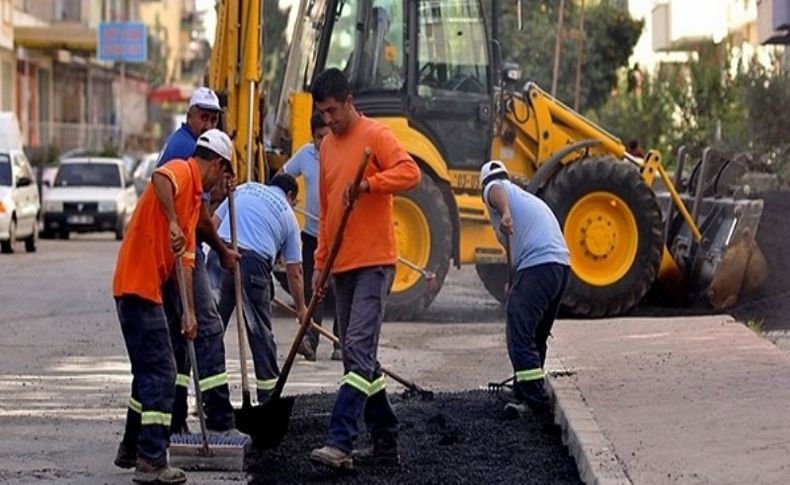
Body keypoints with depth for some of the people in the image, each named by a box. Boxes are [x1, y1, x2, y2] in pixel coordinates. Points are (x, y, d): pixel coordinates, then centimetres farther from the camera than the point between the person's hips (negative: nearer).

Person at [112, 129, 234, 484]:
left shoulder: (195, 199, 20)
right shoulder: (181, 171, -8)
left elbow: (186, 260, 18)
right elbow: (159, 178, -35)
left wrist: (189, 311, 12)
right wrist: (173, 224, -38)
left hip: (145, 287, 10)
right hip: (138, 285, -10)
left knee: (149, 371, 20)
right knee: (160, 373, -9)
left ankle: (133, 449, 31)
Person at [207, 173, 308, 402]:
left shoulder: (244, 189, 23)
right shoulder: (288, 215, 20)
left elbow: (213, 223, 14)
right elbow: (294, 272, 20)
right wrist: (301, 309, 29)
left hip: (220, 255, 1)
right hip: (254, 262, -1)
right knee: (261, 333, 11)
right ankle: (267, 397, 19)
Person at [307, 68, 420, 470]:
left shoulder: (375, 136, -6)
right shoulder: (327, 145, 17)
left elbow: (410, 172, -22)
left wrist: (367, 184, -34)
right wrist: (320, 263, 18)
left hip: (373, 263, -9)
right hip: (342, 266, 9)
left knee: (358, 351, -15)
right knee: (358, 357, 10)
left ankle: (340, 442, -23)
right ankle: (385, 441, 18)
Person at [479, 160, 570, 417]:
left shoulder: (493, 188, 10)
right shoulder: (529, 198, 34)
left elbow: (497, 192, -17)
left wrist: (505, 214, -37)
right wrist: (514, 284, 43)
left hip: (537, 267, -9)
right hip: (562, 264, 9)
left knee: (519, 335, -10)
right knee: (536, 337, 20)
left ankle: (535, 401, -18)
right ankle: (525, 395, 28)